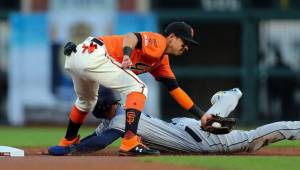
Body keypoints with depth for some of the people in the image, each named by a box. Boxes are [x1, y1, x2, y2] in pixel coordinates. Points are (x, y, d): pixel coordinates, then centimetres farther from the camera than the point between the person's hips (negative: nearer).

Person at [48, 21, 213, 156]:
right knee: (137, 88, -10)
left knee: (86, 101, 35)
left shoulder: (162, 62, 23)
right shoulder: (158, 41, -6)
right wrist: (127, 55, -46)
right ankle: (129, 143, -20)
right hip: (93, 55, -10)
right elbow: (131, 37, -24)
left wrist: (201, 115, 20)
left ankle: (68, 142, 52)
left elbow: (175, 90, 24)